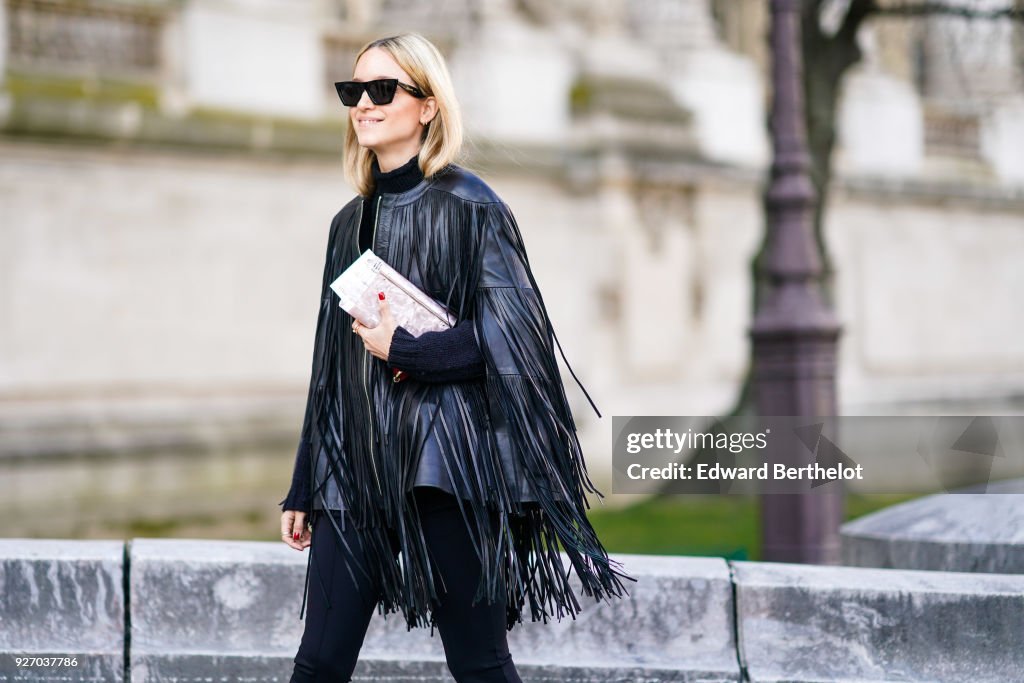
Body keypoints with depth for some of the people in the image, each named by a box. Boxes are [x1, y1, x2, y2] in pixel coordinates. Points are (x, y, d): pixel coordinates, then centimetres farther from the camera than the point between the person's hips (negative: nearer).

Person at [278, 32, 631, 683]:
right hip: (357, 462, 6)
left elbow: (513, 335, -10)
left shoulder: (467, 206, -3)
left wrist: (407, 352, -13)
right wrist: (305, 488, 16)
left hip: (446, 461, -6)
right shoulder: (350, 223, 15)